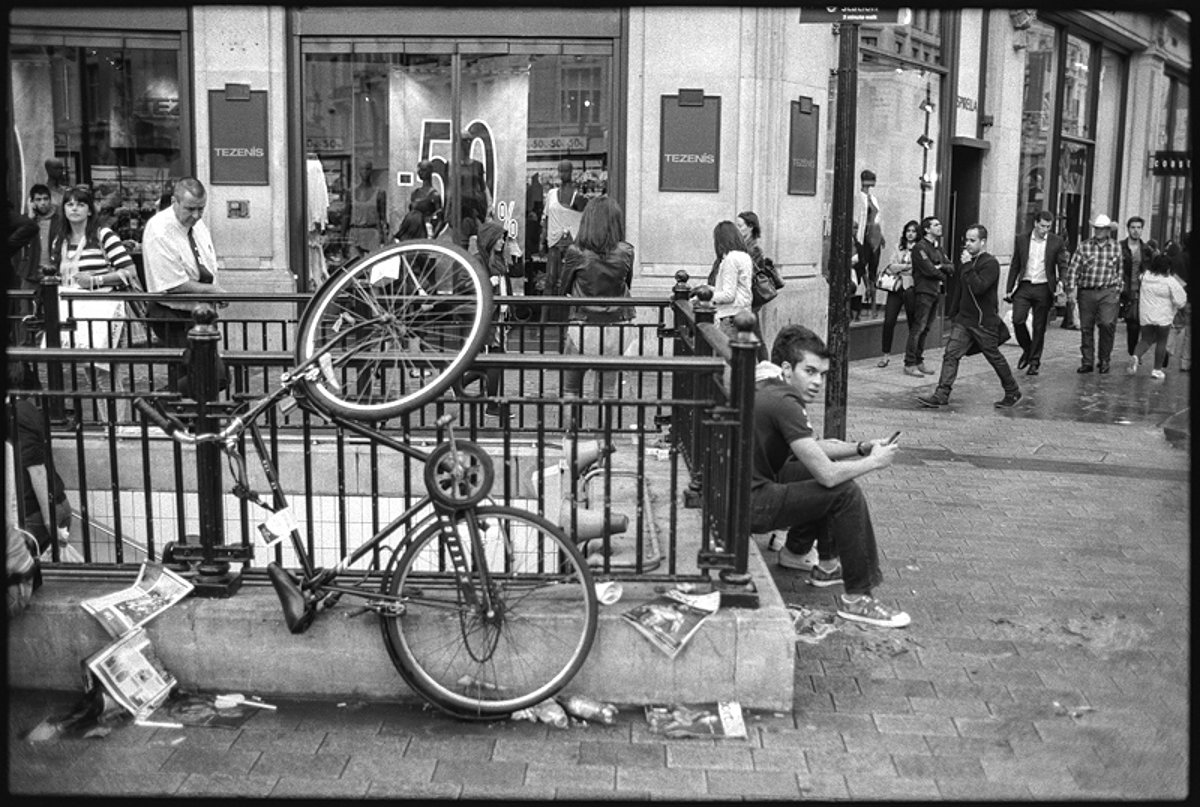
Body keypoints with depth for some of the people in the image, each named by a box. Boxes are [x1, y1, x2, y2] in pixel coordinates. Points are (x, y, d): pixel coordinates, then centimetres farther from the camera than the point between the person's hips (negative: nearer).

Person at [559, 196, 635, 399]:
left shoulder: (575, 252, -11)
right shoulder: (625, 252, -7)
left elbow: (566, 284, 3)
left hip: (582, 328, -2)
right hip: (615, 327, 2)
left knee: (569, 390, 14)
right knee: (608, 392, 11)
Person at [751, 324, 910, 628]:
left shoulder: (771, 390, 9)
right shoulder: (784, 403, -22)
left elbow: (811, 448, 21)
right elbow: (828, 474, -24)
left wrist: (861, 447, 8)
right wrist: (875, 461, -7)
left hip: (755, 484, 10)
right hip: (749, 505, -10)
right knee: (846, 492, -15)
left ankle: (797, 552, 32)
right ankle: (857, 598, -9)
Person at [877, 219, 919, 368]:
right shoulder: (898, 248, 12)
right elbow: (892, 266, 4)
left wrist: (898, 268, -8)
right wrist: (908, 266, -7)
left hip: (910, 288, -3)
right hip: (896, 288, 3)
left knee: (913, 322, 2)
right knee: (889, 321, -2)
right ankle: (886, 354, 7)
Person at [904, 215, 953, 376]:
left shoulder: (938, 248, 18)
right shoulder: (920, 247, -9)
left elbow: (951, 267, 12)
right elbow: (928, 269, -17)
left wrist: (941, 267, -10)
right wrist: (943, 276, 0)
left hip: (935, 292, 8)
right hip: (923, 292, -8)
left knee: (925, 329, 9)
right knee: (918, 328, -9)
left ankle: (919, 362, 14)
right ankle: (909, 364, -7)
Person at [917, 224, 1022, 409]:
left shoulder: (990, 263, -13)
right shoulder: (968, 261, 12)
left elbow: (978, 287, -28)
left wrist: (967, 266, -25)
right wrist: (952, 314, 21)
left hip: (984, 323, -7)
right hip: (964, 319, 7)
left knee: (995, 358, 7)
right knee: (950, 354, -6)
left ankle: (1012, 393, 26)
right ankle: (941, 395, -9)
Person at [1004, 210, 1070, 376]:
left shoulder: (1057, 243, 1)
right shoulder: (1021, 239, 5)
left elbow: (1063, 267, 3)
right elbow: (1015, 266, 9)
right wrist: (1009, 289, 6)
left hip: (1043, 289, -1)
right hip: (1024, 287, 1)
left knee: (1039, 328, 3)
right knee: (1017, 320, -14)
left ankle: (1034, 362, 15)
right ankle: (1027, 350, 12)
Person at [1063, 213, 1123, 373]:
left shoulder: (1115, 248, 7)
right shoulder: (1084, 247, 4)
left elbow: (1119, 272, 13)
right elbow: (1073, 268, -1)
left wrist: (1117, 292, 11)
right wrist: (1070, 288, -11)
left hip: (1108, 292, -1)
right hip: (1086, 292, 1)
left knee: (1107, 324, -15)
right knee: (1086, 328, 5)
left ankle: (1104, 360, 2)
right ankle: (1088, 362, 16)